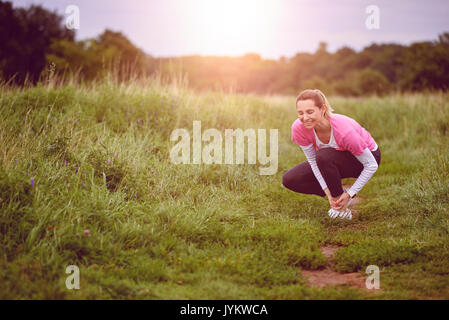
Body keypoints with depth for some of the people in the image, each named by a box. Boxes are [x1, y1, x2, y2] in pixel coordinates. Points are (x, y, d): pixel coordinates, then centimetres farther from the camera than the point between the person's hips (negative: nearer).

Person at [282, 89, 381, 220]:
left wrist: (349, 194, -25)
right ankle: (337, 194, 4)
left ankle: (341, 208, -18)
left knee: (324, 156, -37)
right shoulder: (299, 128, -26)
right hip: (335, 158, 6)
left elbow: (371, 165, -27)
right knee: (289, 180, -9)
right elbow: (312, 161, -14)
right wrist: (328, 192, -21)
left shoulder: (344, 130, -38)